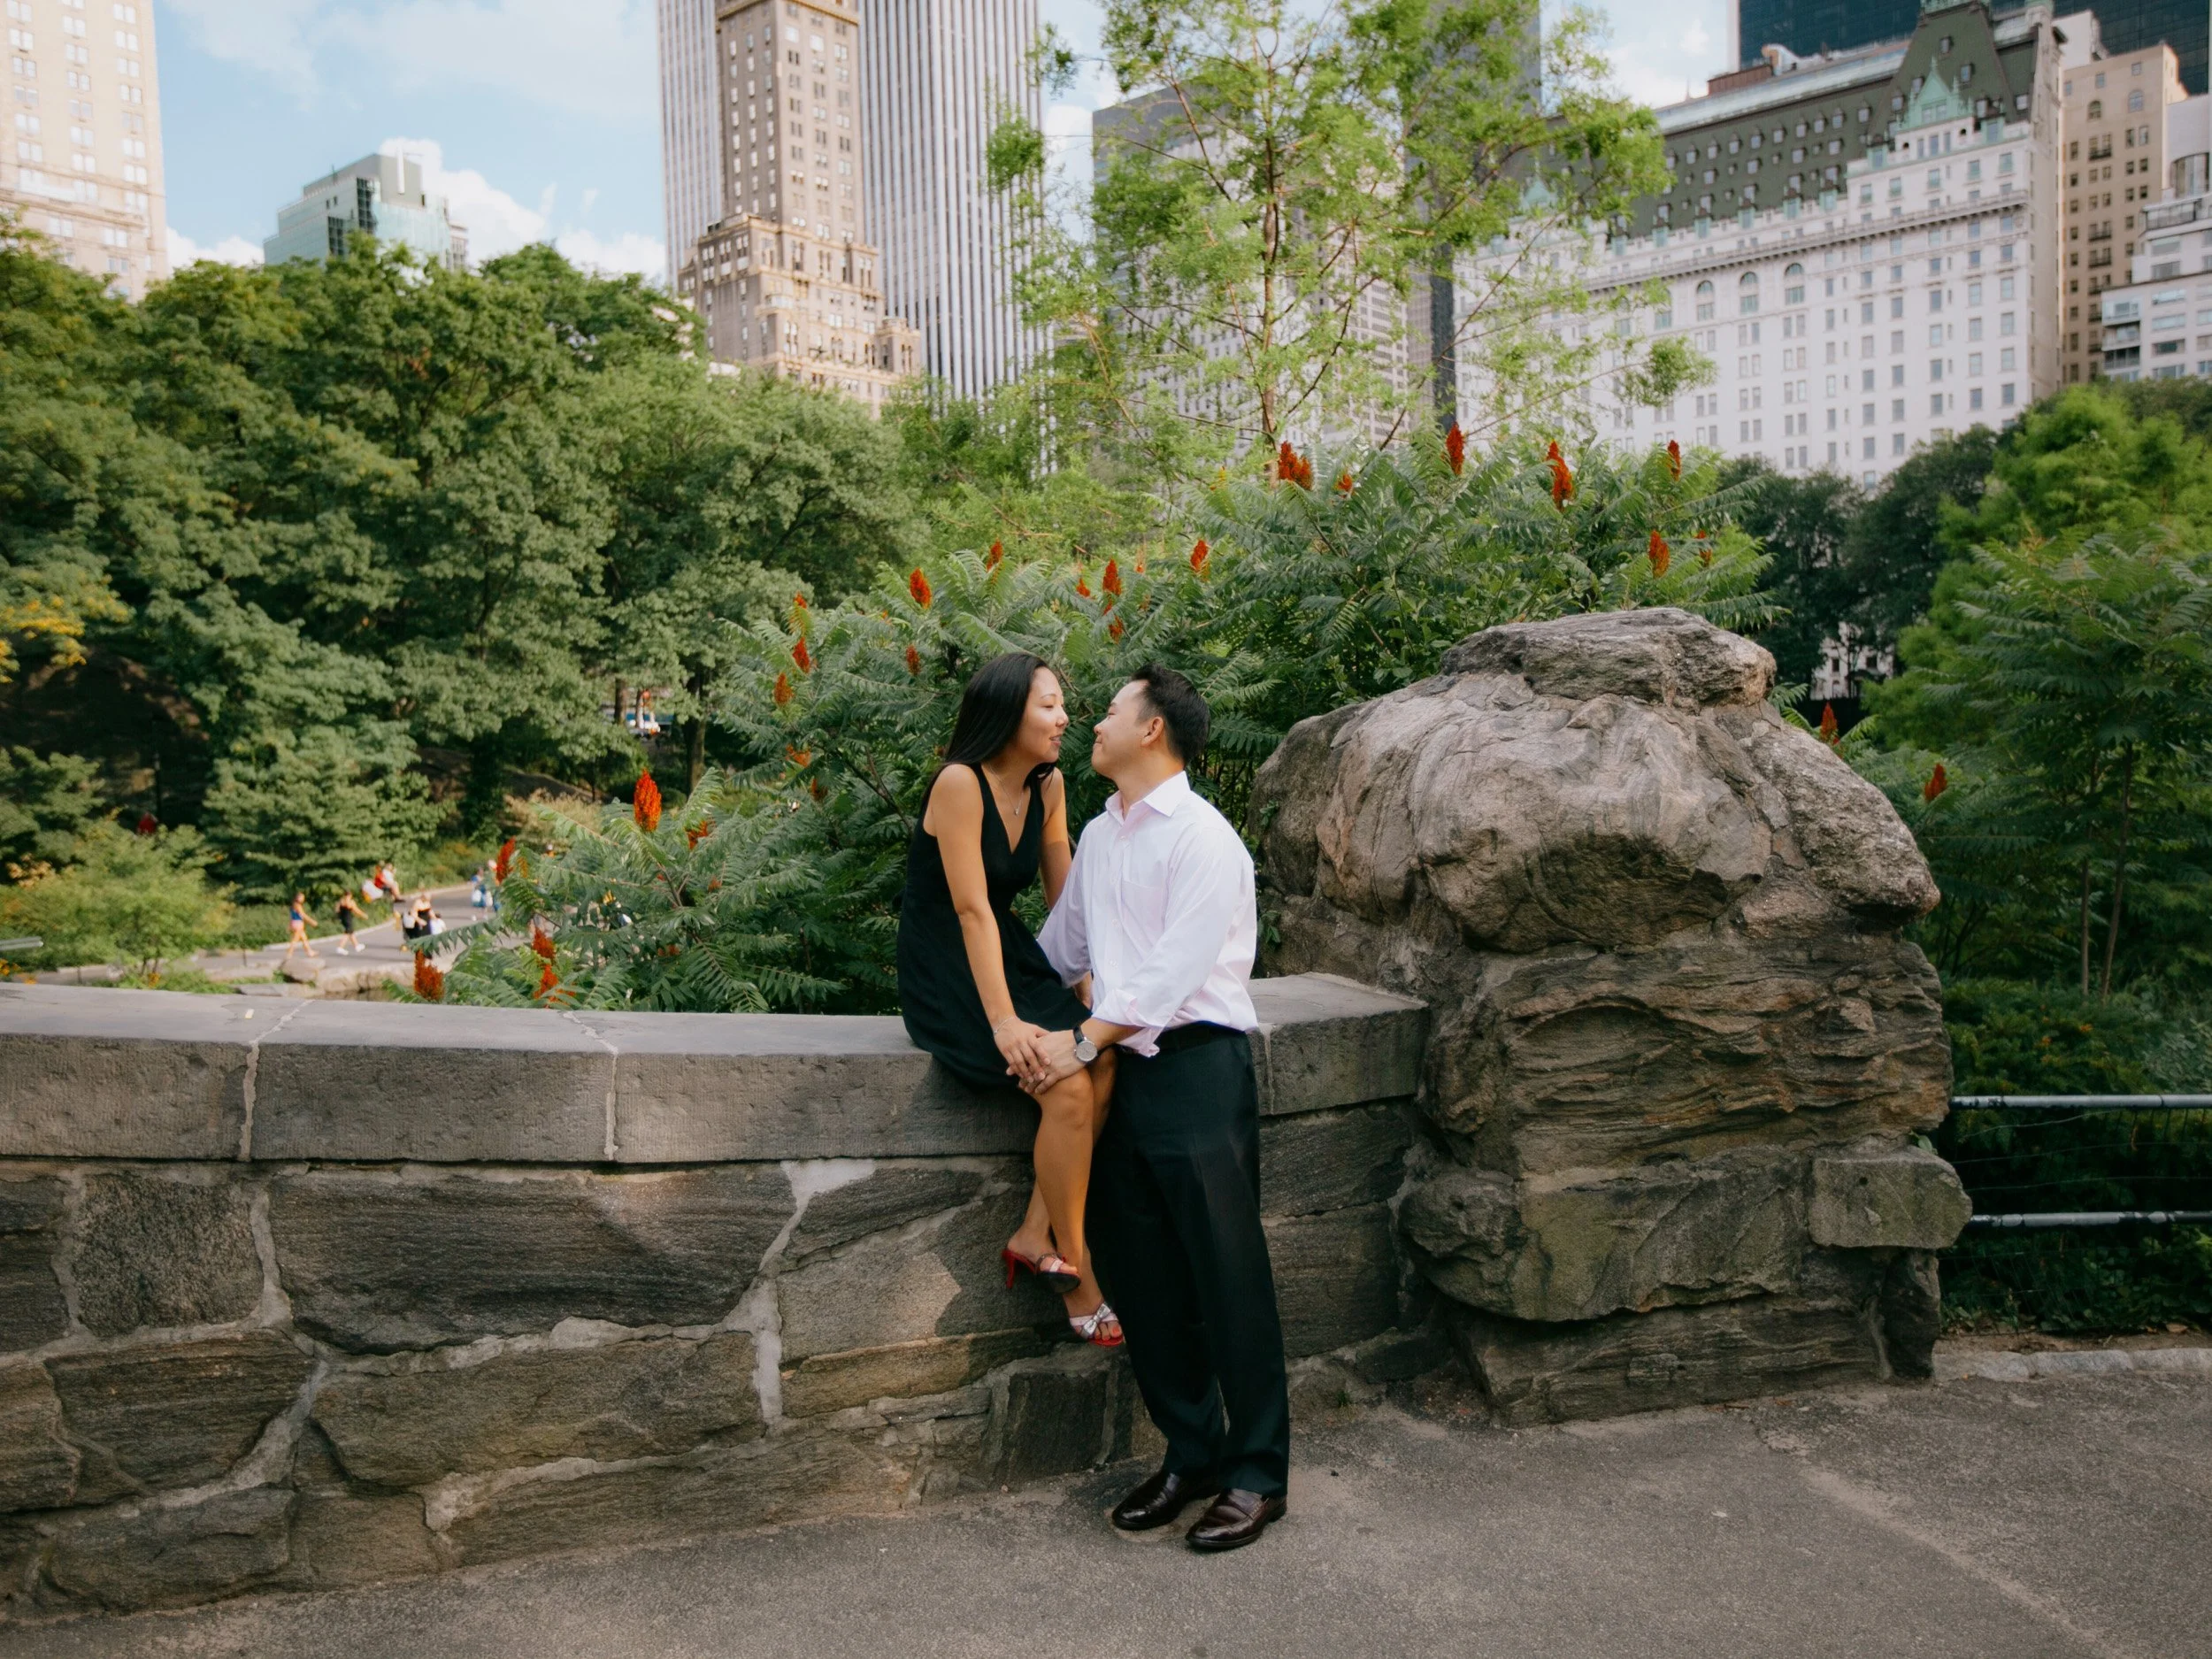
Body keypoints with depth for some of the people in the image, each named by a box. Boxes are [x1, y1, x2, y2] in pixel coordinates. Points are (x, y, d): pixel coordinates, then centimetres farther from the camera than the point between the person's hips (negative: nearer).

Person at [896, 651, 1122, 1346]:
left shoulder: (1047, 786, 5)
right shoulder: (960, 783, -17)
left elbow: (1064, 894, 7)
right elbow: (972, 908, -22)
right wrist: (1003, 1021, -25)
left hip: (1008, 957, 7)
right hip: (946, 974, -7)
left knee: (1103, 1061, -18)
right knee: (1067, 1087, -23)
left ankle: (1037, 1234, -9)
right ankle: (1075, 1269, -8)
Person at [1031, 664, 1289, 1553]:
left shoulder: (1201, 838, -10)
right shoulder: (1099, 836, 15)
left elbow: (1173, 970, -17)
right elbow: (1062, 947, 26)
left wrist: (1083, 1040, -17)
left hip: (1196, 1070, -8)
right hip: (1125, 1072, 8)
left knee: (1226, 1278, 0)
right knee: (1141, 1278, 12)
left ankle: (1257, 1472, 14)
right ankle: (1190, 1454, 27)